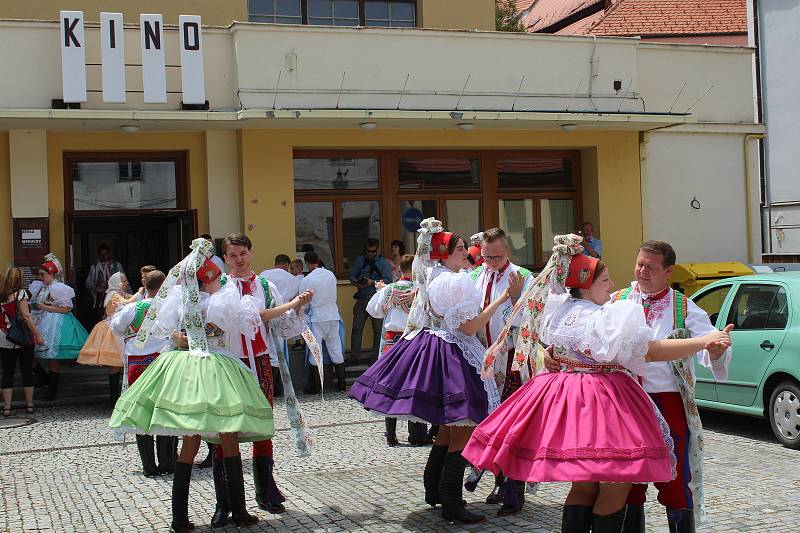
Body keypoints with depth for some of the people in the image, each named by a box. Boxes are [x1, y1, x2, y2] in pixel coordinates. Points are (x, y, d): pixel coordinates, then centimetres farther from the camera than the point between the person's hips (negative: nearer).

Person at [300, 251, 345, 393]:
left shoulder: (306, 280, -10)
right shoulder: (331, 274, 2)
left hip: (317, 317, -4)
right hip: (333, 315, 4)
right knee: (336, 349, 11)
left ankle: (315, 387, 5)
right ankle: (341, 383, 15)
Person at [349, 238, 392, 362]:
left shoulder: (383, 262, 2)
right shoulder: (359, 260, 12)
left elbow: (388, 280, -6)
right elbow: (352, 276, 12)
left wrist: (373, 282, -18)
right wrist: (356, 282, -10)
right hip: (362, 299, 2)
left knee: (378, 329, 3)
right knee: (357, 327, -2)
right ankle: (354, 355, 5)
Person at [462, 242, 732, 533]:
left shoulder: (558, 311, 9)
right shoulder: (599, 319, -17)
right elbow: (651, 350, -20)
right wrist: (705, 341, -18)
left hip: (565, 398, 9)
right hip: (601, 402, -9)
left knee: (585, 485, 14)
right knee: (617, 485, -3)